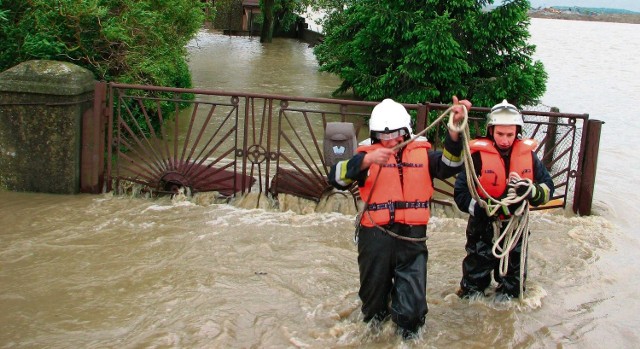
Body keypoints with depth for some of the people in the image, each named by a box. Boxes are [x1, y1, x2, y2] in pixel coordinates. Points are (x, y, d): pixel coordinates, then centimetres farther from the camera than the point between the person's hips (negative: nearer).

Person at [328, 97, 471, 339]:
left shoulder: (422, 153, 7)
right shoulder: (368, 154, 0)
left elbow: (450, 164, -7)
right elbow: (336, 178, -13)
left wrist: (454, 129, -21)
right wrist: (367, 161, -28)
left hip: (412, 238, 1)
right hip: (375, 237, 0)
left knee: (412, 308, 0)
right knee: (374, 293, 20)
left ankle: (407, 329, 33)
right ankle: (375, 319, 53)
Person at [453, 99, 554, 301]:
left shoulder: (527, 154, -2)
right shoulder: (478, 155, -15)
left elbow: (548, 188, -1)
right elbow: (461, 195, -18)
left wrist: (530, 190, -24)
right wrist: (493, 207, -29)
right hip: (483, 229, -3)